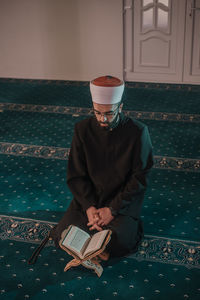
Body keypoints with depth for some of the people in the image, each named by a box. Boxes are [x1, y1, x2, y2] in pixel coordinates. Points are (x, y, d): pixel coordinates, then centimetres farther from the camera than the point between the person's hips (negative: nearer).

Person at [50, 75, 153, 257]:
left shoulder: (138, 132, -13)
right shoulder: (83, 129, -5)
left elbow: (140, 178, -9)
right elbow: (76, 175, -1)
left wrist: (113, 210, -15)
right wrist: (89, 207, -14)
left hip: (123, 199, -2)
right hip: (89, 198, 3)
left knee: (120, 244, -23)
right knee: (62, 238, -11)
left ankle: (131, 223, 8)